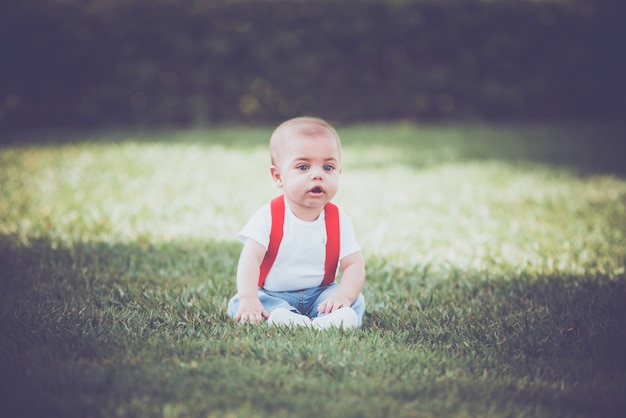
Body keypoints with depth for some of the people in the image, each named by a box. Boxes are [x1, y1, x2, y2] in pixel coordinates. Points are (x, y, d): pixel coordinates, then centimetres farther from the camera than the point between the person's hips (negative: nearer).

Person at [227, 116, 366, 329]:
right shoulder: (269, 217, -11)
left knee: (356, 301, -20)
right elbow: (250, 258, -19)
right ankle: (281, 315, -47)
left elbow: (354, 265, -9)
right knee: (238, 304, -26)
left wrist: (343, 297, -29)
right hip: (272, 296, -2)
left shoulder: (339, 221, -4)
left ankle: (329, 321, -46)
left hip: (319, 295, 2)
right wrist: (249, 298, -36)